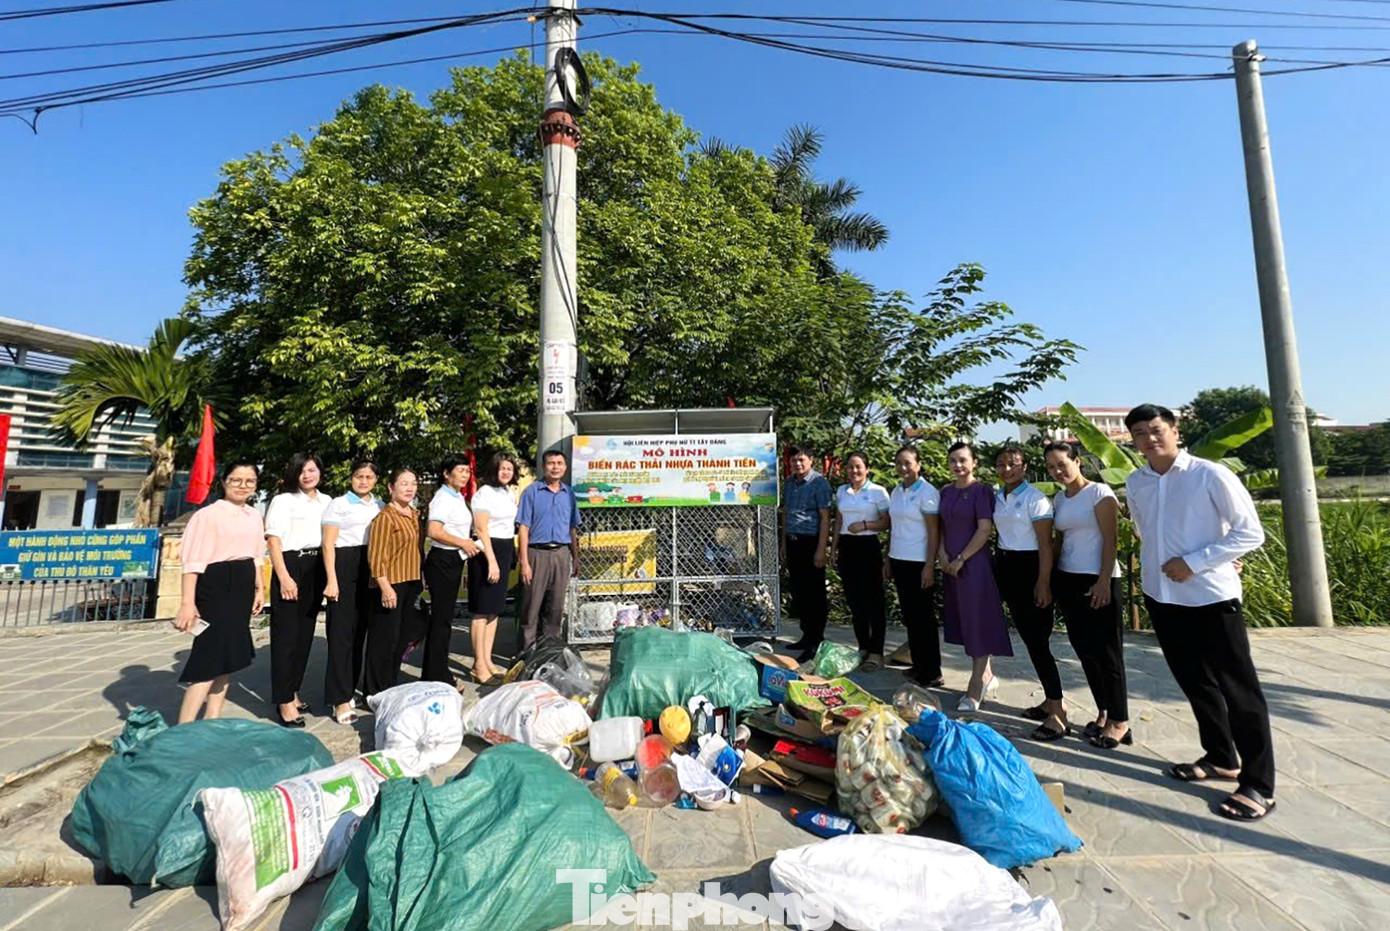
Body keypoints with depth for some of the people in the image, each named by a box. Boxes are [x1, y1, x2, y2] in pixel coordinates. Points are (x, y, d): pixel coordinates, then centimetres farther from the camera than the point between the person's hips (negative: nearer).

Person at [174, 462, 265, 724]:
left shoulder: (253, 516, 10)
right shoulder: (208, 515, -12)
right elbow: (193, 562, -16)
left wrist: (259, 588, 19)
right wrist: (188, 603, -19)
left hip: (242, 588, 7)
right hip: (215, 587, -7)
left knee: (228, 654, 13)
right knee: (210, 656, -7)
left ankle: (212, 721, 25)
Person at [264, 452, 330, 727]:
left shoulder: (326, 501, 11)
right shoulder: (283, 500, -4)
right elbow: (273, 540, -9)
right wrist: (284, 578, -16)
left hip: (317, 569, 6)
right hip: (291, 567, -5)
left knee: (305, 634, 12)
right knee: (286, 634, -1)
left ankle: (293, 692, 26)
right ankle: (284, 701, 7)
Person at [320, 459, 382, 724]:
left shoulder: (379, 505, 13)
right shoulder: (338, 504, -2)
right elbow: (328, 544, -5)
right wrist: (331, 580, -12)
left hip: (372, 569, 5)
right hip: (345, 566, -5)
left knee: (360, 630, 10)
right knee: (342, 631, -3)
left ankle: (348, 689, 23)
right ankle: (340, 699, 3)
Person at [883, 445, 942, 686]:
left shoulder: (927, 492, -10)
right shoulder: (896, 491, 10)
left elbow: (934, 532, -12)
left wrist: (930, 566, -16)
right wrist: (888, 560, 13)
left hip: (918, 562, -7)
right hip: (898, 560, 7)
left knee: (923, 616, 2)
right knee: (909, 614, 13)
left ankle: (931, 672, 14)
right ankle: (918, 665, 25)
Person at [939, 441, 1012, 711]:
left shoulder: (981, 491, -9)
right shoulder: (947, 491, 9)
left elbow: (985, 529, -15)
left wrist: (961, 559, -14)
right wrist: (943, 553, -1)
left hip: (974, 562, -7)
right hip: (952, 564, 7)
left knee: (978, 621, -1)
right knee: (964, 620, 13)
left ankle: (975, 690, 7)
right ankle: (987, 676, 30)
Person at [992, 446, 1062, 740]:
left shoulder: (1035, 498, -11)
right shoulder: (996, 497, 9)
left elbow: (1045, 545, -13)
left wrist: (1043, 583, -16)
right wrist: (997, 569, 13)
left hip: (1030, 568, -7)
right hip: (1006, 567, 7)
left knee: (1037, 640, -6)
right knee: (1028, 637, 13)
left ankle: (1058, 712, 3)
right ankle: (1050, 699, 26)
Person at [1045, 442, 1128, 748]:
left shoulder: (1099, 492, -8)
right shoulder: (1058, 498, 10)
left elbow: (1110, 539, -12)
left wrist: (1104, 581, -17)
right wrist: (1052, 578, 7)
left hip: (1098, 580, -6)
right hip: (1067, 579, 6)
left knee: (1106, 651, 0)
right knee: (1084, 649, 11)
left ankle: (1119, 721, 11)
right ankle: (1103, 713, 23)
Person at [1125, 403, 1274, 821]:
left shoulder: (1211, 475, -12)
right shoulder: (1136, 484, 3)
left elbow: (1251, 532, -11)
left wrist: (1194, 562, -18)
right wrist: (1153, 568, 10)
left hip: (1211, 597, -5)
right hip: (1161, 596, 5)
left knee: (1238, 688, 4)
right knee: (1195, 683, 18)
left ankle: (1258, 784, 16)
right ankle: (1220, 757, 36)